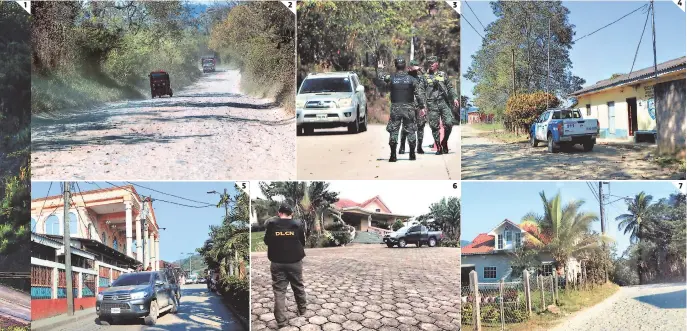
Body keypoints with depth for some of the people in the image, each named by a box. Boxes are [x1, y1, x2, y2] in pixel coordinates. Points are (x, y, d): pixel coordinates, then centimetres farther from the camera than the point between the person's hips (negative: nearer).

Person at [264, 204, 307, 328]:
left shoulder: (271, 224, -6)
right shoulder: (298, 224, -5)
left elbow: (267, 241, 7)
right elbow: (303, 242, 7)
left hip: (277, 263, -1)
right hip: (295, 262, 1)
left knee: (279, 291, 2)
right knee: (299, 287, 20)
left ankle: (281, 320, -2)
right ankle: (302, 310, 37)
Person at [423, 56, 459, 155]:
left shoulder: (443, 75, 12)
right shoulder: (425, 77, 8)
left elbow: (450, 87, 12)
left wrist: (455, 98, -2)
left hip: (444, 102, 1)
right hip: (432, 104, -1)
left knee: (449, 123, -10)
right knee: (434, 127, -2)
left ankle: (444, 142, 12)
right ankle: (438, 148, 8)